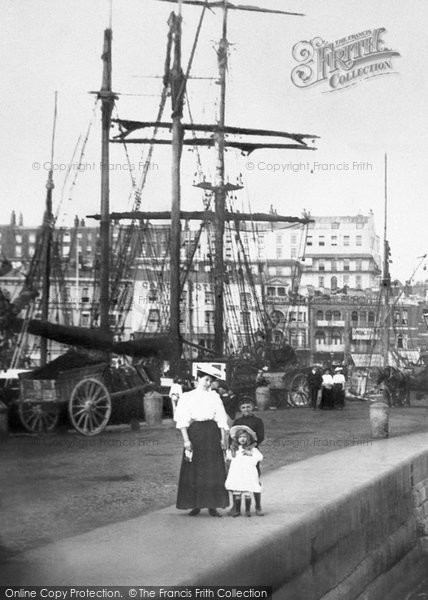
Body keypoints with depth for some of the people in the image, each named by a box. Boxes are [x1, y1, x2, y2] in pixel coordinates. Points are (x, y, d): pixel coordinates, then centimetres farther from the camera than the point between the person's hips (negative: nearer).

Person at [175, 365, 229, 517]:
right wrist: (186, 439, -11)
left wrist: (223, 439, -2)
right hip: (194, 432, -2)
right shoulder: (187, 397, 5)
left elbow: (222, 419, 7)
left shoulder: (214, 396, 11)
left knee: (214, 470, -1)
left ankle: (213, 505, 3)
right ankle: (195, 505, 6)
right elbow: (182, 420, -1)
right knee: (193, 470, -2)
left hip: (212, 433, 2)